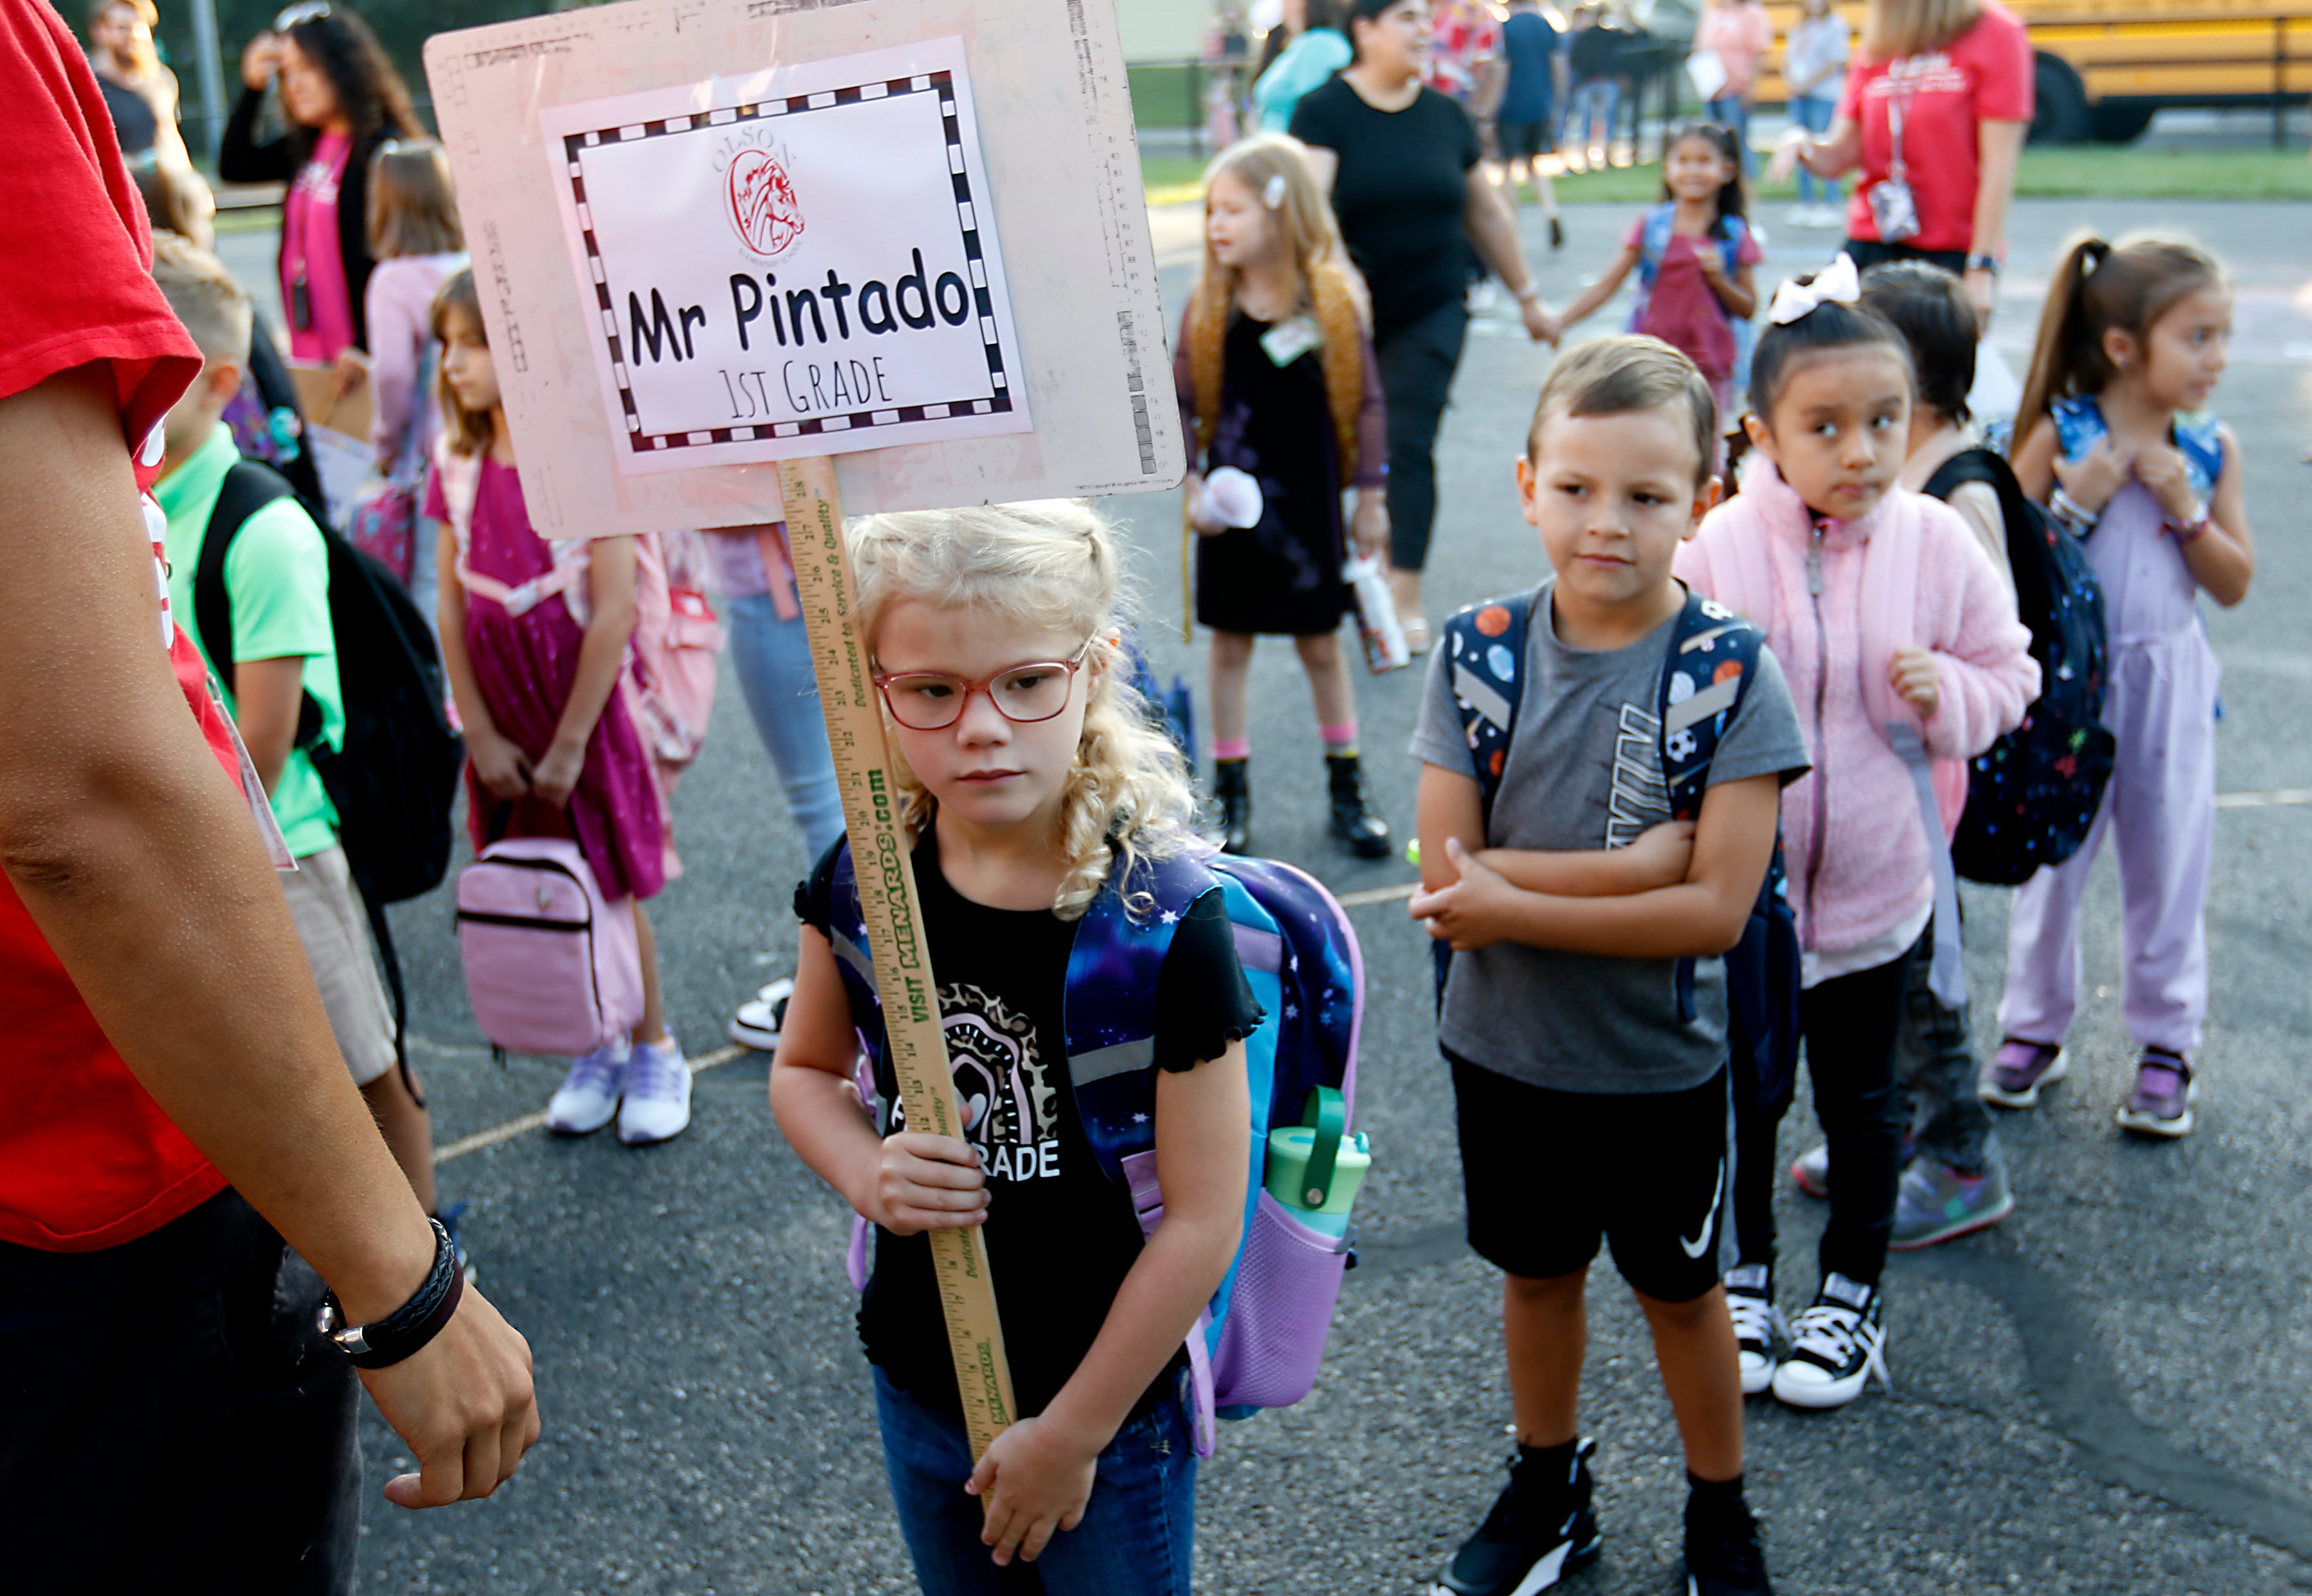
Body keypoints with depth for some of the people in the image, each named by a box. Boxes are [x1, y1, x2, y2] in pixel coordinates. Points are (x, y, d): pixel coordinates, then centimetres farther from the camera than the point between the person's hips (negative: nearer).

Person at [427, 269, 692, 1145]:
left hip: (586, 707, -4)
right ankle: (597, 1051, 26)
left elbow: (614, 611, -15)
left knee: (610, 887, 3)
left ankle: (654, 1052, 20)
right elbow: (451, 608, 3)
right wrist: (481, 734, -2)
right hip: (501, 720, 5)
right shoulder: (457, 465, 2)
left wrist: (570, 743, -14)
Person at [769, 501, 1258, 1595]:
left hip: (1106, 1412, -4)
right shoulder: (863, 880, -10)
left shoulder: (1163, 922, -23)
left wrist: (1071, 1433, -14)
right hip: (917, 1388, 4)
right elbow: (804, 1070, 7)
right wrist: (867, 1175, -14)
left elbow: (1203, 1220, -20)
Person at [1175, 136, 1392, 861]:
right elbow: (1178, 405, 2)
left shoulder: (1333, 303, -7)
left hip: (1310, 502, -1)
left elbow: (1365, 404, -1)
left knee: (1321, 642, 8)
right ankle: (1230, 793, 19)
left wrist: (1370, 497, 1)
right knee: (1230, 643, 8)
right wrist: (1191, 484, -8)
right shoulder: (1208, 308, -4)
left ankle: (1348, 788, 22)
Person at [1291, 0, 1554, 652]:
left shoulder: (1445, 115, 6)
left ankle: (1406, 596, -4)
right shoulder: (1324, 111, -6)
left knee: (1408, 443, -7)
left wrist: (1527, 295, 19)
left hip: (1432, 310, 2)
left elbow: (1486, 212, 15)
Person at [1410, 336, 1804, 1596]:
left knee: (1678, 1292, 18)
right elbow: (1448, 871, -16)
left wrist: (1513, 901, -24)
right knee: (1535, 1269, 22)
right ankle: (1548, 1490, 46)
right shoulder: (1480, 654, -10)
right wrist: (1630, 866, -25)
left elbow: (1716, 910, -23)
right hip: (1503, 1046, 3)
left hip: (1659, 1063, -2)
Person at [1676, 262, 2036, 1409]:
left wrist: (1949, 697, -18)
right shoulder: (1718, 549, -13)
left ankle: (1854, 1295, 36)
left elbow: (2009, 671, 1)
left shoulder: (1936, 544, -9)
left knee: (1860, 1100, 16)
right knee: (1744, 1096, 16)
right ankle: (1744, 1281, 37)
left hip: (1875, 888, 1)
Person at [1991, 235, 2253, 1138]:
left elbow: (2235, 585, -2)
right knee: (2051, 856, 9)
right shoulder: (2059, 435, -9)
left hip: (2169, 681, 2)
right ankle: (2035, 1029, 26)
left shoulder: (2212, 450, -1)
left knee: (2169, 864, 9)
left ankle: (2167, 1045, 23)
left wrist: (2185, 506, -14)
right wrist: (2076, 500, -20)